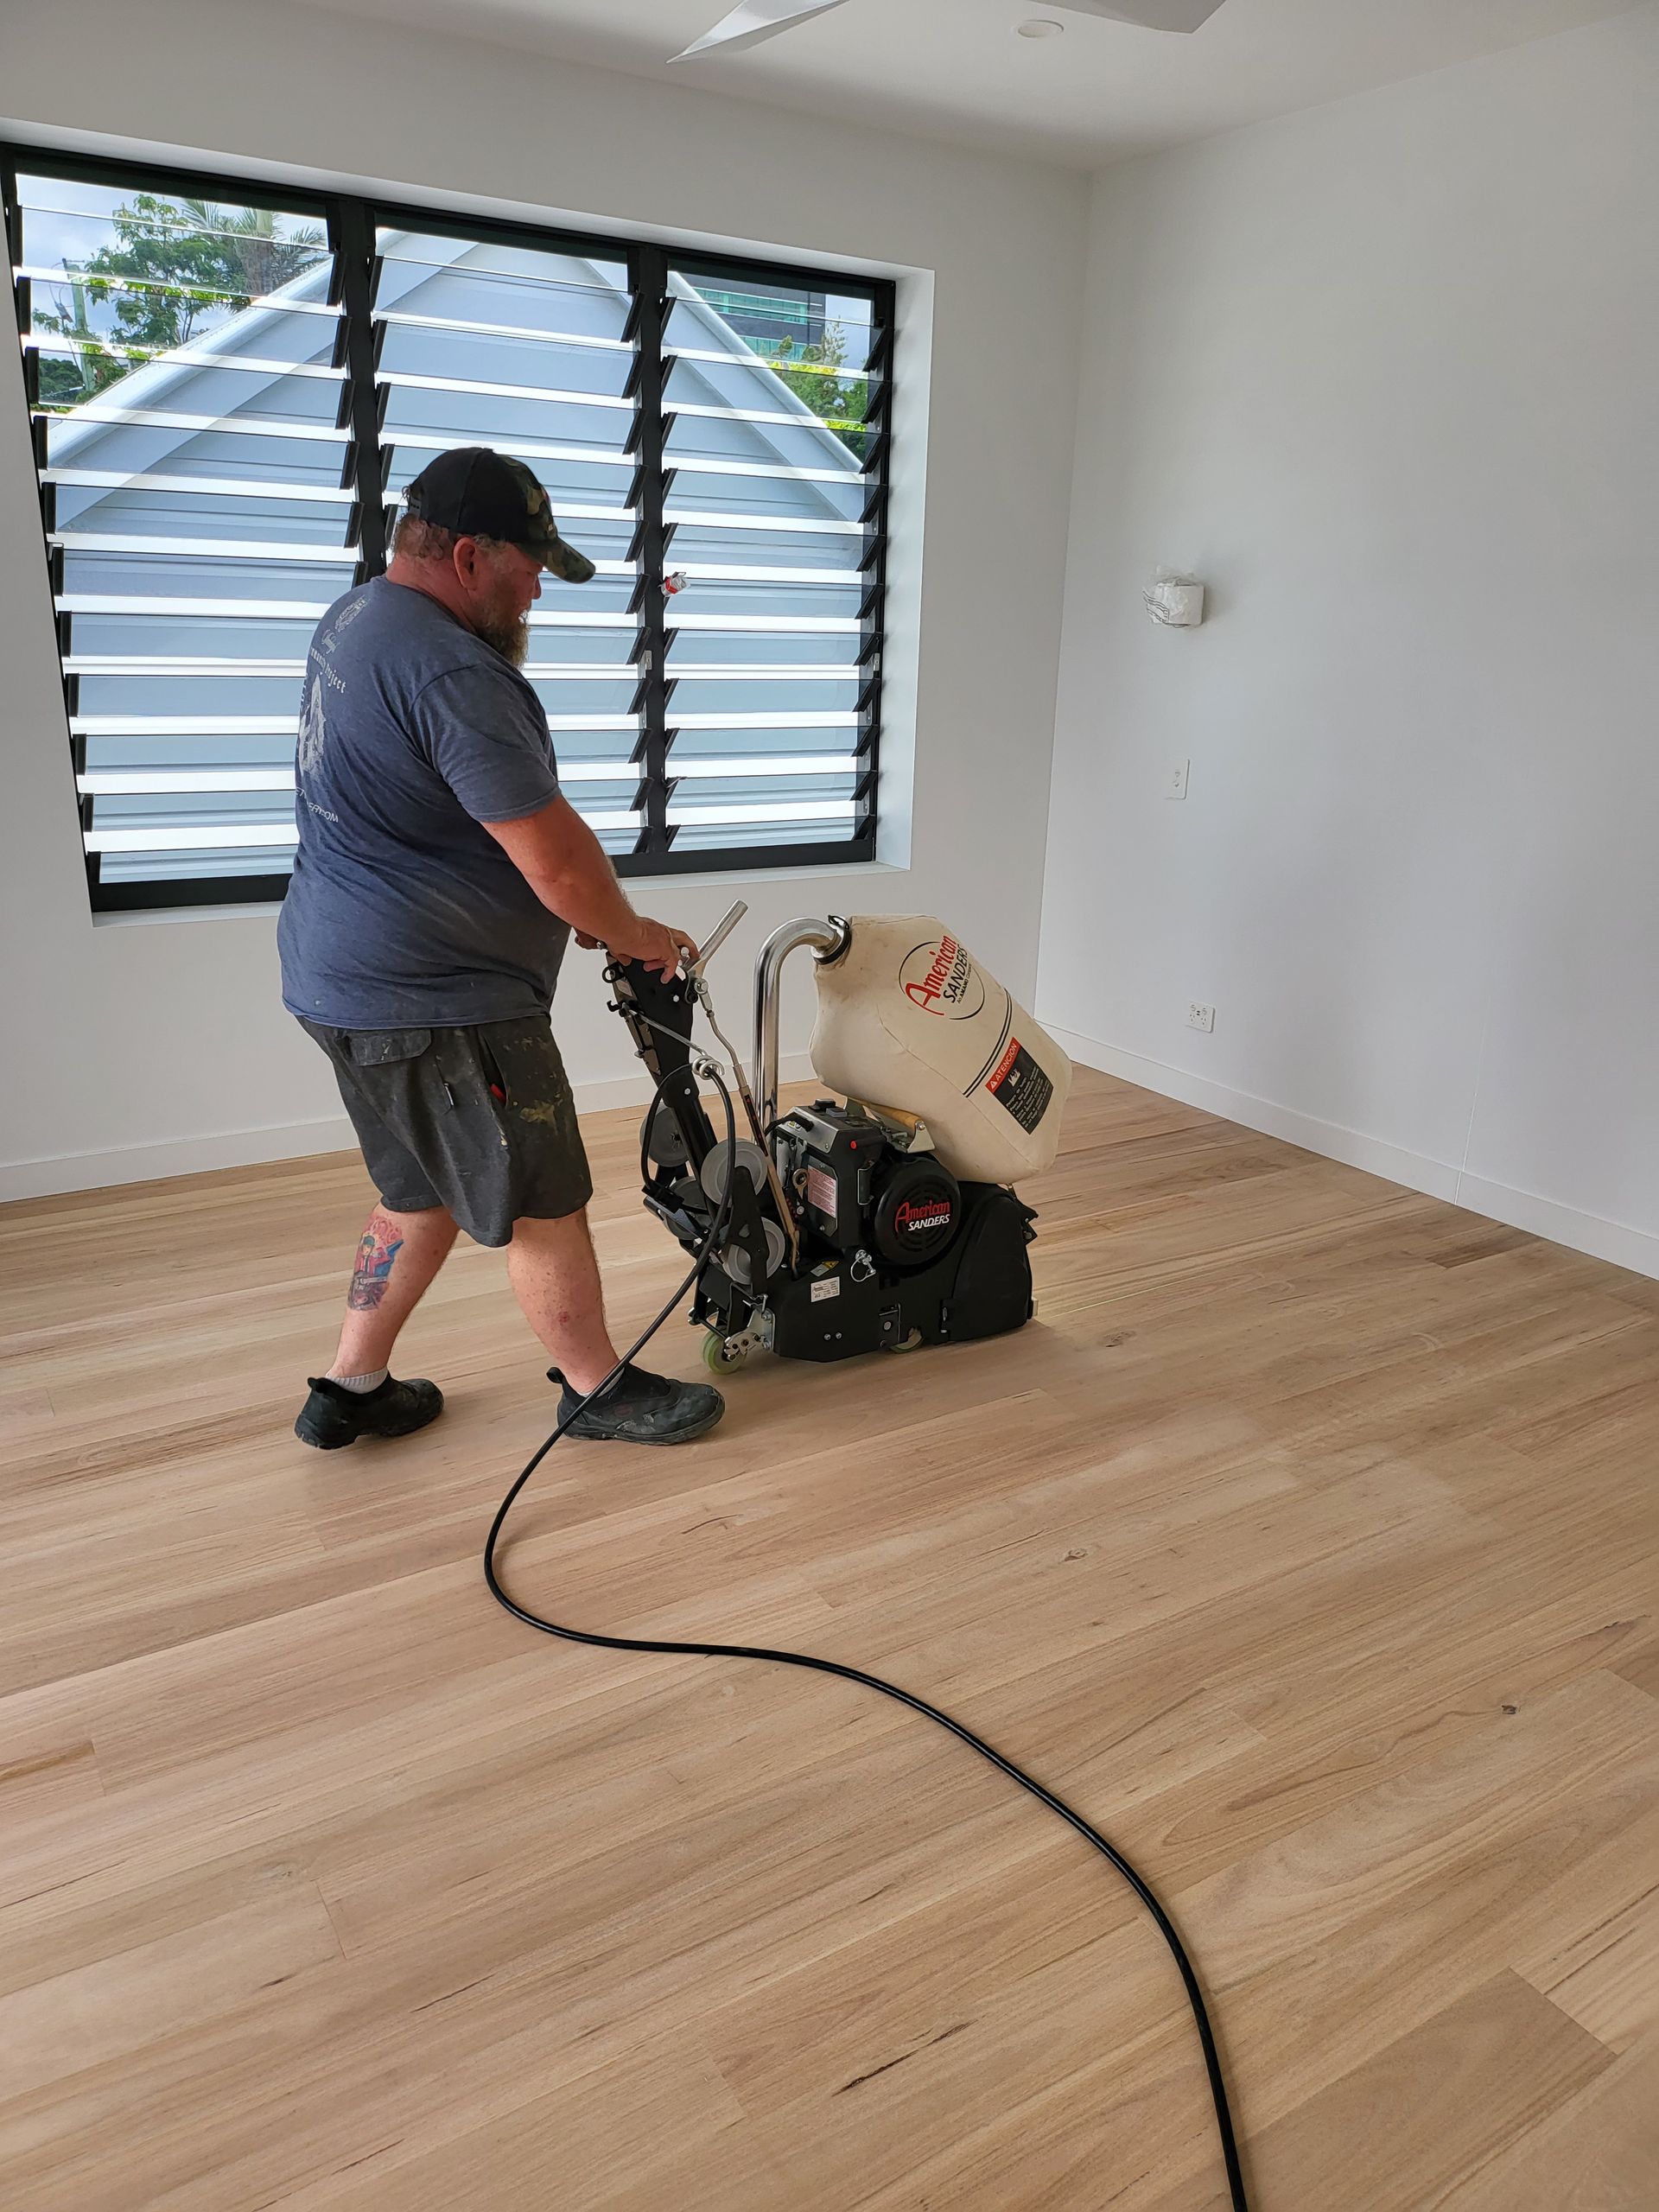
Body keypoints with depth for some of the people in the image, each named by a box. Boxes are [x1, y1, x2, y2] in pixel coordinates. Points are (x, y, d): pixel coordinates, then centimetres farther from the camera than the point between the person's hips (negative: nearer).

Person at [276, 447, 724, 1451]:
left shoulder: (352, 619, 11)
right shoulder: (455, 676, -23)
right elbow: (559, 862, -25)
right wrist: (636, 935, -4)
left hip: (342, 975, 10)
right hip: (438, 1001, -10)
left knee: (423, 1194, 22)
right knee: (543, 1205, 5)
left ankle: (352, 1388, 31)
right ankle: (600, 1389, 23)